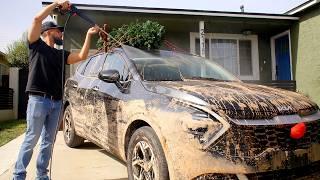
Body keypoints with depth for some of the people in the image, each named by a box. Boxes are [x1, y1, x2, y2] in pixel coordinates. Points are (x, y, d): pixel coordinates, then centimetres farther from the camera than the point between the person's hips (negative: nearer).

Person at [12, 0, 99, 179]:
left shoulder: (61, 54, 20)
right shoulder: (37, 45, 5)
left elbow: (82, 56, 9)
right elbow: (37, 19, -7)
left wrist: (89, 35, 6)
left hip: (56, 103, 5)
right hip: (38, 100, -5)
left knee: (48, 141, 7)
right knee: (31, 139, -3)